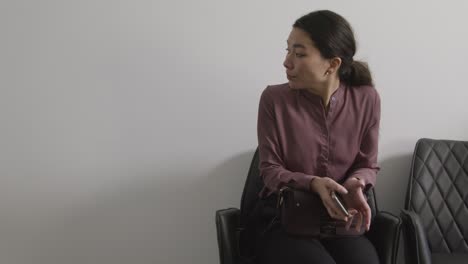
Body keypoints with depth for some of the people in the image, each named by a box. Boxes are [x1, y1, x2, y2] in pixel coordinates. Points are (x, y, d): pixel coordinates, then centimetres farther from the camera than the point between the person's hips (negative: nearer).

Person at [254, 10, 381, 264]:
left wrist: (355, 184, -17)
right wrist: (313, 184, -23)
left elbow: (367, 164, 6)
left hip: (339, 218, 2)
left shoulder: (366, 99, -3)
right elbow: (270, 169, -5)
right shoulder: (274, 99, -8)